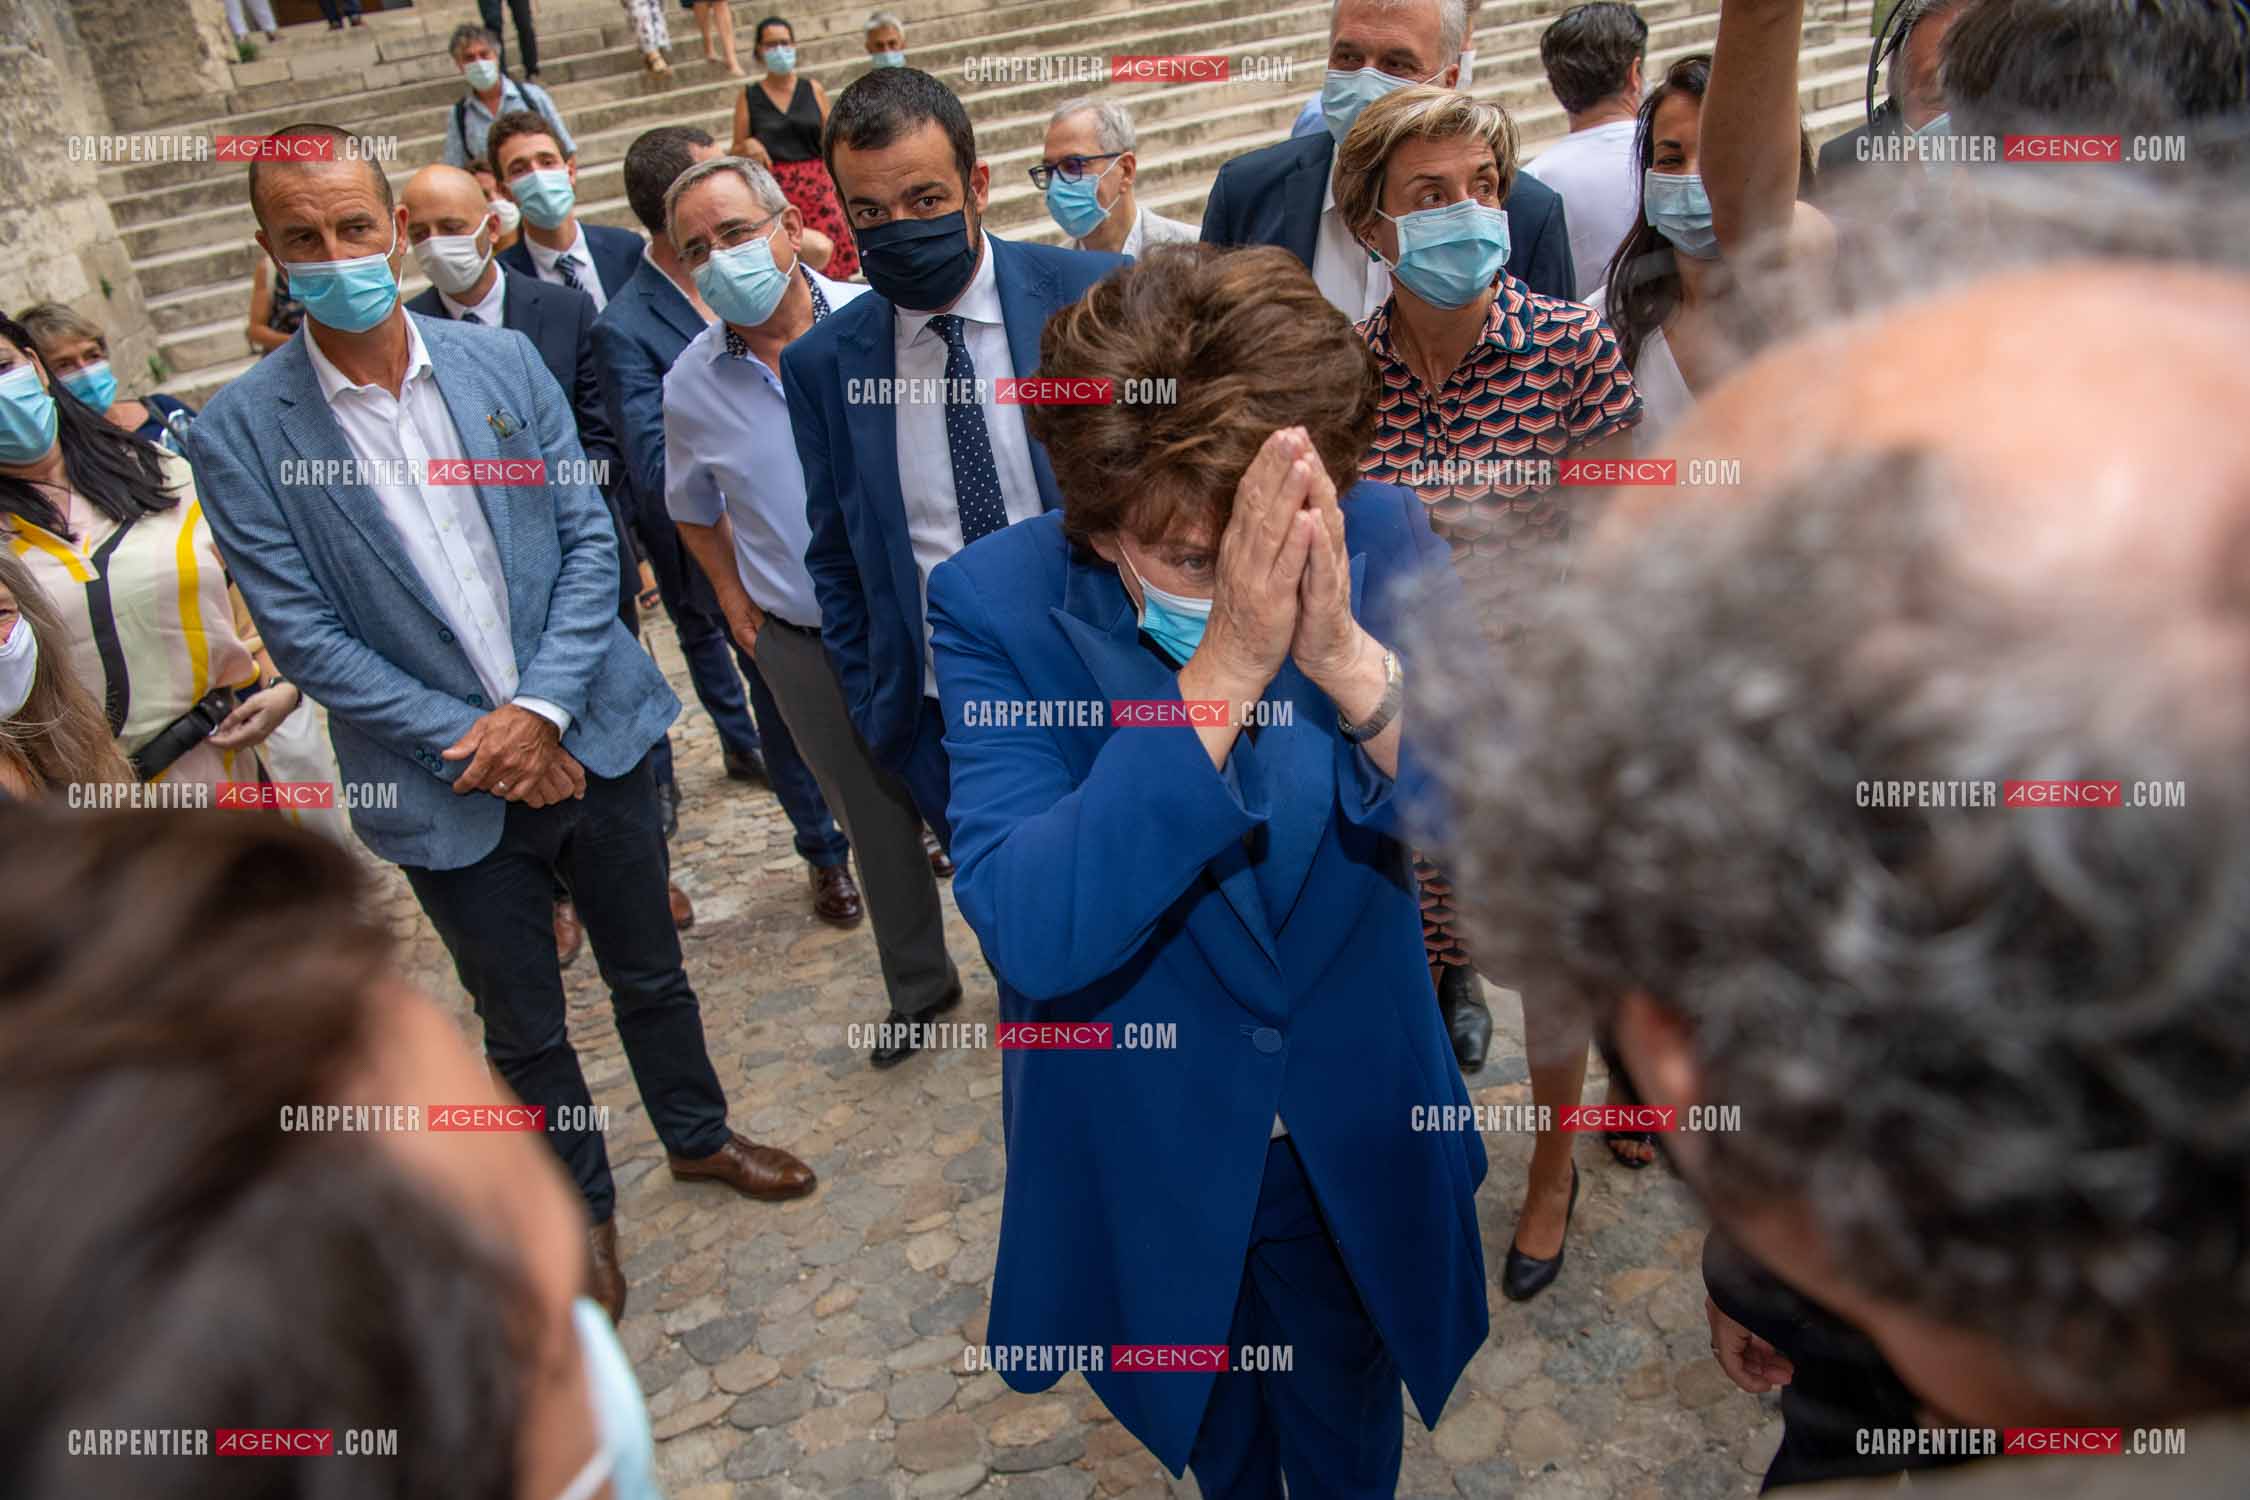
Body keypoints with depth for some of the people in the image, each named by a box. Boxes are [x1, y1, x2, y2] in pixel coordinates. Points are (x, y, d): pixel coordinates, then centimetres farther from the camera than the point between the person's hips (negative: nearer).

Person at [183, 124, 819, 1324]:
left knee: (649, 968, 20)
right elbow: (304, 635, -10)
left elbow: (589, 539, -3)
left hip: (588, 737, 2)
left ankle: (697, 1135, 45)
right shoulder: (239, 435, -9)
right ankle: (582, 1210, 39)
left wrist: (541, 708, -14)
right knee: (525, 1030, 15)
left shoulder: (504, 361, -2)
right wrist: (474, 742, -15)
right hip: (446, 788, -2)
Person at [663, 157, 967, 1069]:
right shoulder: (691, 385, -2)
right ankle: (918, 985, 37)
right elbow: (693, 507, 17)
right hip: (803, 646, 2)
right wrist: (733, 599, 9)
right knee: (876, 823, 16)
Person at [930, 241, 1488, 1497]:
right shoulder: (998, 602, -24)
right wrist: (1224, 668, -42)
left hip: (1357, 1143, 1)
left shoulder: (1380, 539, -19)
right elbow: (1028, 930, -33)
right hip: (1148, 1157, 0)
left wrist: (1348, 656, -39)